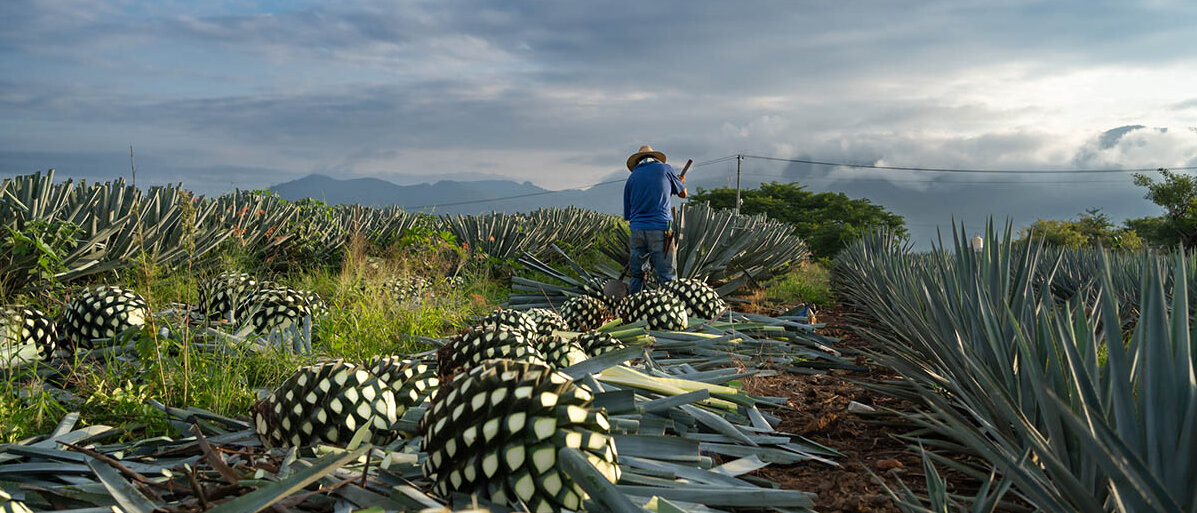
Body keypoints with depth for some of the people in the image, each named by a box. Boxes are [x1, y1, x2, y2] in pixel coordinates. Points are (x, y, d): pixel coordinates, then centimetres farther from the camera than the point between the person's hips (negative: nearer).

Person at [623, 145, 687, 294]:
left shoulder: (631, 177, 13)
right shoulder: (665, 169, 7)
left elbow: (627, 215, 15)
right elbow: (682, 193, 22)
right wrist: (682, 182, 43)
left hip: (637, 230, 3)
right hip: (660, 230, -3)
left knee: (636, 276, 13)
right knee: (668, 278, -2)